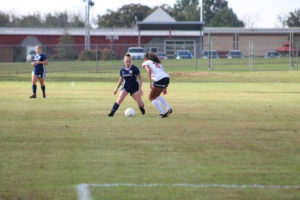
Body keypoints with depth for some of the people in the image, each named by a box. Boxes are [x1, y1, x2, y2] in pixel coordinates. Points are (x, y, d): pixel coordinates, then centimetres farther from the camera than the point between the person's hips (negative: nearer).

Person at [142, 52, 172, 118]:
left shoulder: (145, 63, 12)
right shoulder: (157, 63, 31)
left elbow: (148, 70, -10)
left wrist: (150, 83, -18)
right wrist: (164, 88, 29)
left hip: (159, 80, -7)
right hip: (167, 78, 7)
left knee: (151, 98, 11)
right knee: (156, 96, 29)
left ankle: (163, 113, 4)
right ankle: (168, 108, 18)